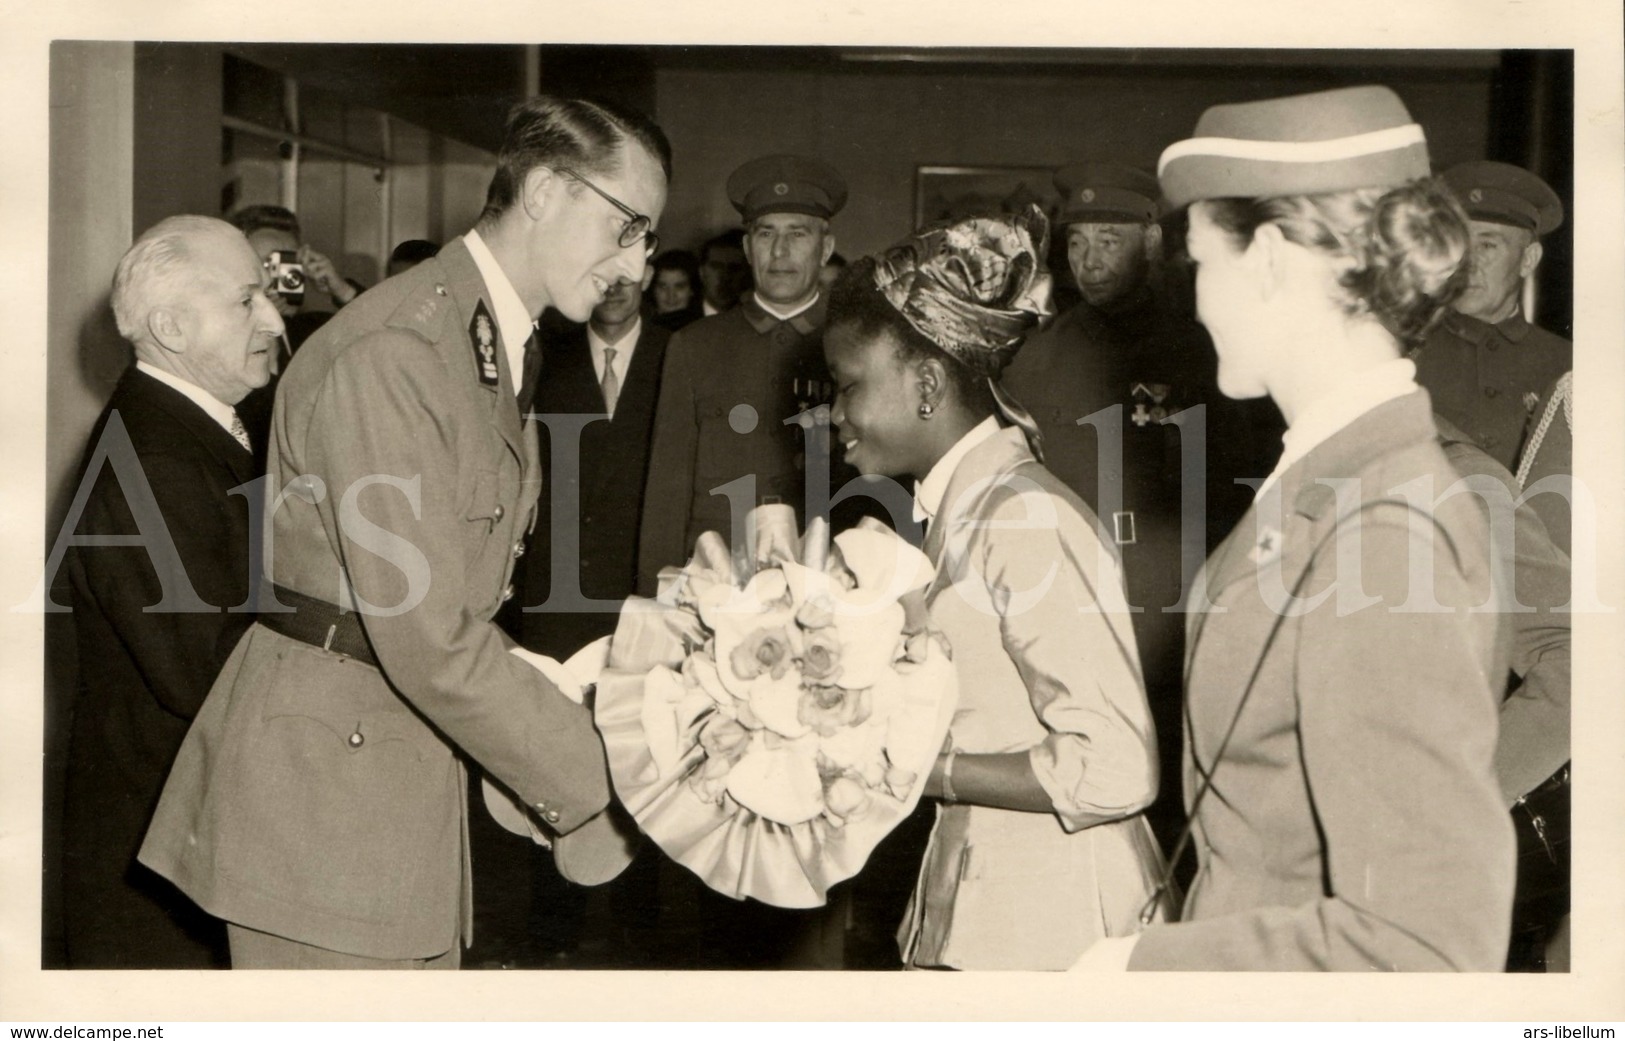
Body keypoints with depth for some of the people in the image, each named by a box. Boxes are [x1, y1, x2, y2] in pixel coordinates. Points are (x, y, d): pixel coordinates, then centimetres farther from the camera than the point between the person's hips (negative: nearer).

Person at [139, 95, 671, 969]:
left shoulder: (506, 348, 15)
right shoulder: (392, 350, -19)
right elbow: (427, 640, -22)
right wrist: (587, 789, -14)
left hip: (416, 762, 9)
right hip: (325, 774, -9)